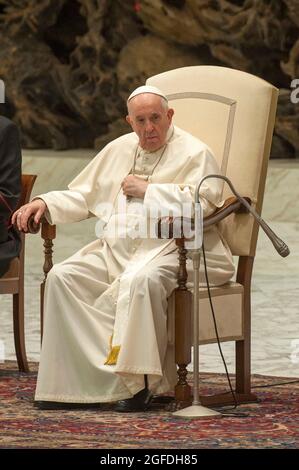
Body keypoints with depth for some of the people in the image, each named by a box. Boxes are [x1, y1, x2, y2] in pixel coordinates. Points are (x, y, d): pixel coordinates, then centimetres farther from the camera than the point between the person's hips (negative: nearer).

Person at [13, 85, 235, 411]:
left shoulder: (193, 153, -1)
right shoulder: (119, 149, 20)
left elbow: (202, 202, -18)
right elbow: (82, 195, 25)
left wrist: (146, 189, -10)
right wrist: (45, 203, 6)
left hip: (168, 248, -7)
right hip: (116, 247, 7)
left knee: (141, 280, -38)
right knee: (62, 277, -14)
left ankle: (139, 380, -28)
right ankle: (66, 377, -17)